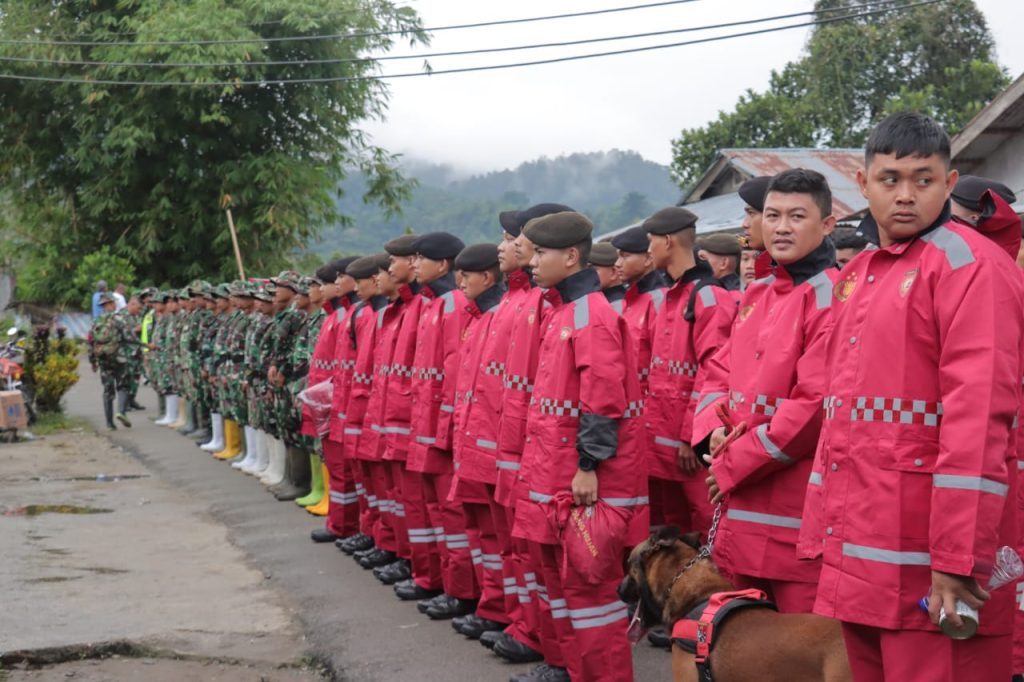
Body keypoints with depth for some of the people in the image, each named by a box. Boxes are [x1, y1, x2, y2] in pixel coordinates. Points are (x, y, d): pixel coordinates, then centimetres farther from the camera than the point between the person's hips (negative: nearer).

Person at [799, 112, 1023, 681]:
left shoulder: (970, 263, -8)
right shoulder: (859, 276, 16)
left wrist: (959, 560, -22)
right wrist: (823, 533, 14)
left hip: (927, 564, -7)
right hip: (854, 558, 8)